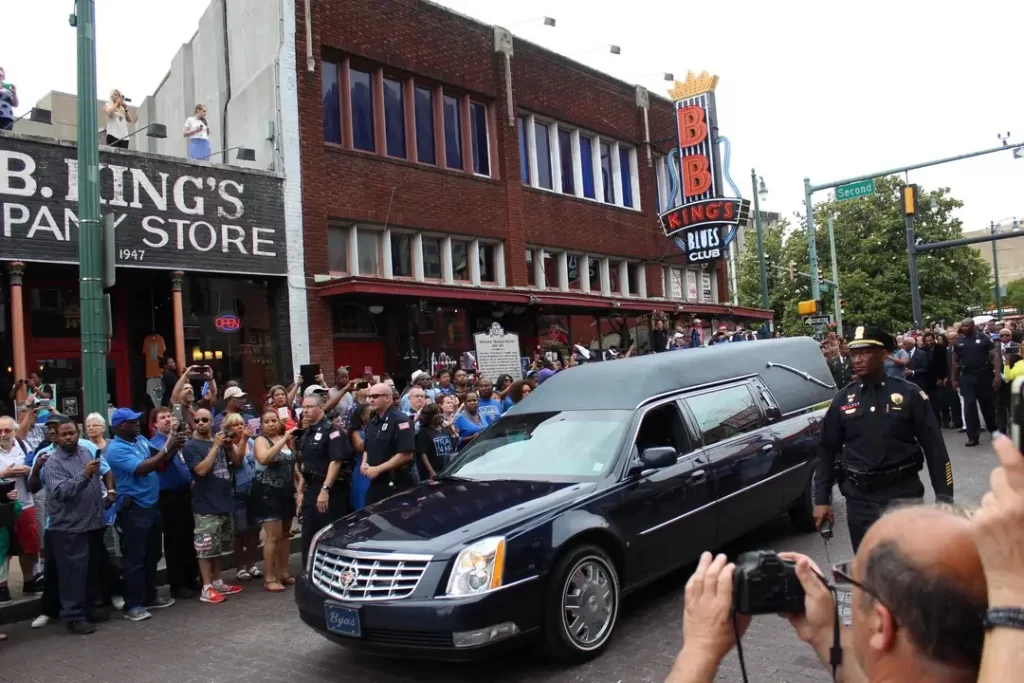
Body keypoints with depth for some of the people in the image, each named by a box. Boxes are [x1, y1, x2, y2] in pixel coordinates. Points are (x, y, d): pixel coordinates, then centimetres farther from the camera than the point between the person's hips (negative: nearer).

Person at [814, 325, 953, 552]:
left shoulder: (909, 394, -2)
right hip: (859, 499, 2)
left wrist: (944, 498, -4)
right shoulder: (842, 399, 4)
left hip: (904, 494, -1)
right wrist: (822, 500, 2)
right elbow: (826, 452, 6)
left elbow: (934, 448, -1)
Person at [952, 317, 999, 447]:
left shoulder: (984, 338, -3)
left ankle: (994, 431, 33)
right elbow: (955, 360, 12)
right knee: (969, 405, -2)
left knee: (987, 404, 10)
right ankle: (973, 436, 2)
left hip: (984, 375, -2)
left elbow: (995, 356, -7)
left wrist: (997, 375, -16)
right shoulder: (959, 341, 6)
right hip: (966, 377, 2)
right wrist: (954, 379, 10)